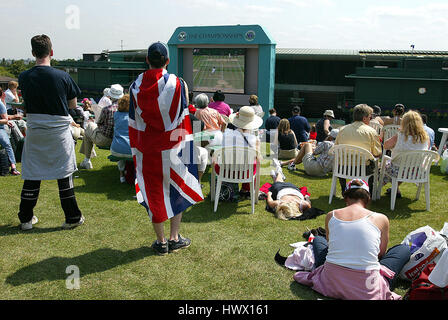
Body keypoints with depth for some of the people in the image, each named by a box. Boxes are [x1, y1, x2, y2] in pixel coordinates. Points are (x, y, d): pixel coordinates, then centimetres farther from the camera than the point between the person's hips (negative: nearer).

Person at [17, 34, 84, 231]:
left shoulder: (24, 77, -3)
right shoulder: (63, 76, -10)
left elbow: (27, 102, 10)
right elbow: (73, 105, 0)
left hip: (34, 131, 2)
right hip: (59, 131, -2)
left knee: (31, 175, 11)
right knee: (64, 174, 6)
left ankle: (26, 219, 21)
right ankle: (73, 218, 12)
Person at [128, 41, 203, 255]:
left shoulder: (136, 86, -1)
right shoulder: (177, 84, -8)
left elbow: (133, 123, 4)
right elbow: (184, 119, -7)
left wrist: (136, 150, 13)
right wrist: (186, 147, 1)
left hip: (146, 149, 2)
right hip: (171, 148, -2)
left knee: (154, 193, 11)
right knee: (177, 190, 15)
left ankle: (161, 241, 20)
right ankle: (174, 238, 18)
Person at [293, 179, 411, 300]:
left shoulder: (331, 215, 4)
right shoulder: (381, 219, 0)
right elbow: (381, 254, 15)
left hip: (331, 283, 3)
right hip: (366, 290, -2)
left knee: (318, 239, 33)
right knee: (404, 249, 22)